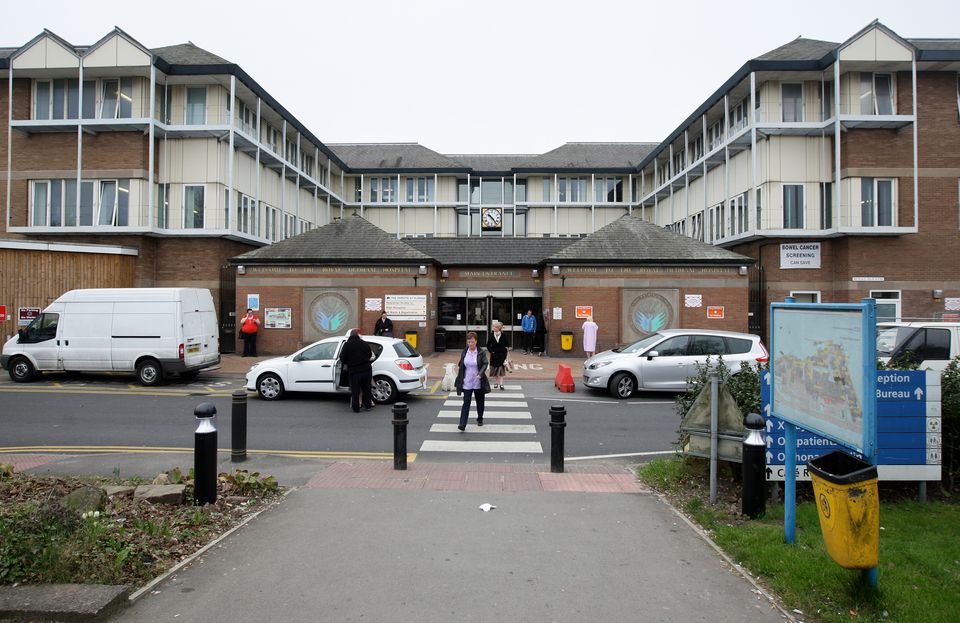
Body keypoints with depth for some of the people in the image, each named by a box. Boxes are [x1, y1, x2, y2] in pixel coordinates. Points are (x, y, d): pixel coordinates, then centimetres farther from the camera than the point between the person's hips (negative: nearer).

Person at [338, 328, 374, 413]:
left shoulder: (347, 345, -6)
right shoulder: (364, 343, 5)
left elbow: (342, 358, -5)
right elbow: (370, 355, 14)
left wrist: (348, 363, 15)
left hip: (354, 371, -3)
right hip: (367, 370, 3)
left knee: (355, 391, 7)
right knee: (366, 389, 16)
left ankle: (356, 408, 11)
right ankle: (367, 405, 21)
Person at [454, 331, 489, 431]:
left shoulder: (481, 353, -7)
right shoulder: (464, 352, 2)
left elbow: (485, 364, -10)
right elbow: (461, 366, 11)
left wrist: (480, 374, -27)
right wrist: (459, 380, 13)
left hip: (478, 383, -1)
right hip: (467, 382, 1)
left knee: (480, 402, 14)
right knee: (466, 403, -5)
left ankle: (480, 420, 35)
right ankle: (462, 424, -10)